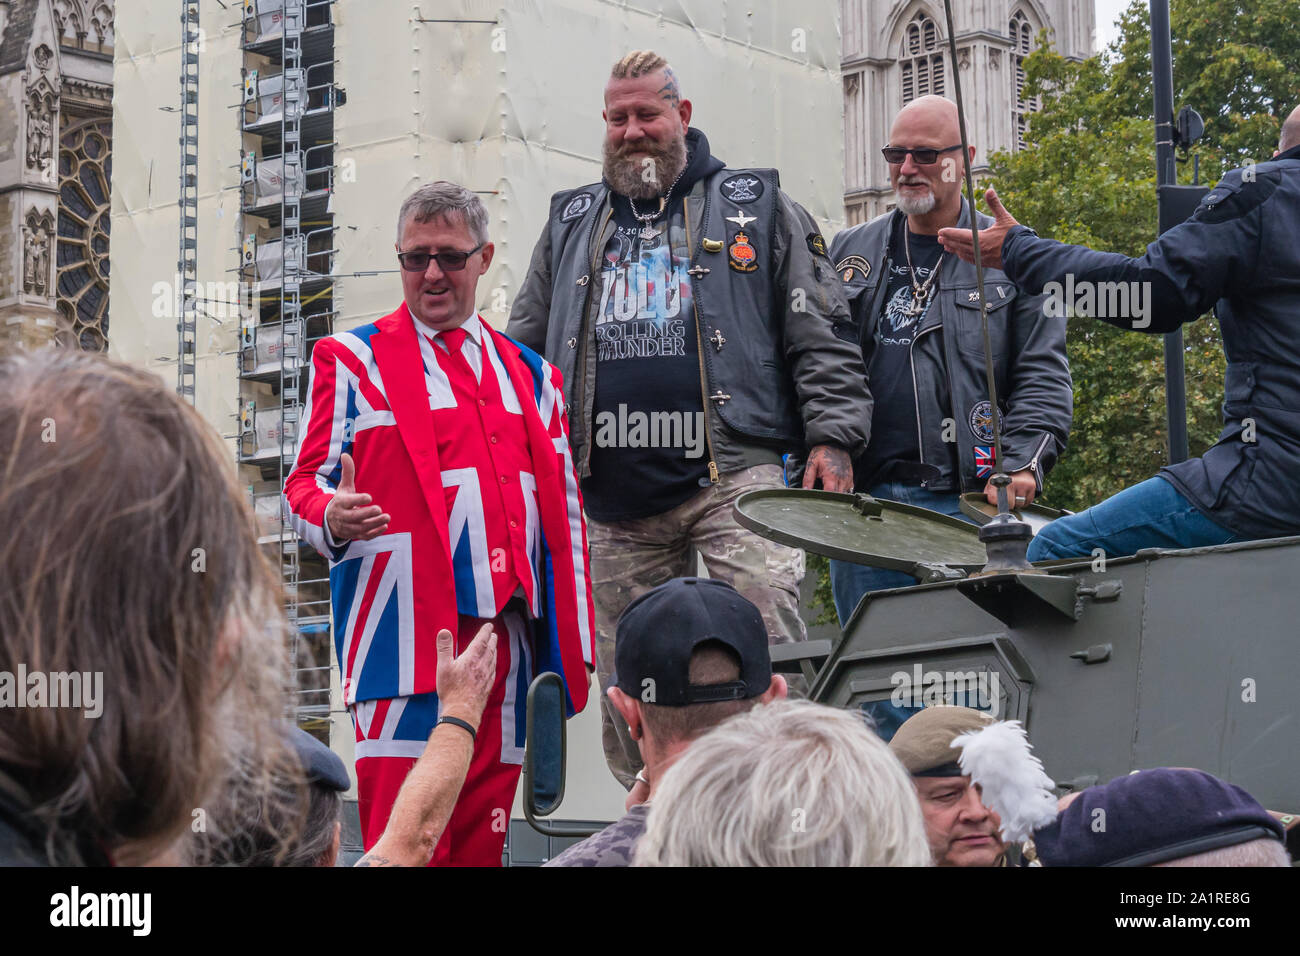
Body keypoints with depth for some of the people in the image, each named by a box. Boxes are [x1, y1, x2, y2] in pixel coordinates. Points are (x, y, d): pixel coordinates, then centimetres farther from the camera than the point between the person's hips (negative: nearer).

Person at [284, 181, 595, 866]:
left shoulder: (531, 376, 20)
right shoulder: (350, 361, 8)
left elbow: (564, 512, 20)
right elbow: (306, 484, 3)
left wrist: (573, 644, 13)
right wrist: (333, 518, -22)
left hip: (505, 637, 4)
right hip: (406, 638, -4)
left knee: (481, 842, 6)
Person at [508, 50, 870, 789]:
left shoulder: (759, 209, 11)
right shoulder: (571, 224, 21)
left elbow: (820, 335, 6)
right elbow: (526, 346, 26)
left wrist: (832, 438, -5)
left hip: (734, 472, -3)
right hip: (615, 487, 4)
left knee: (771, 631, -20)